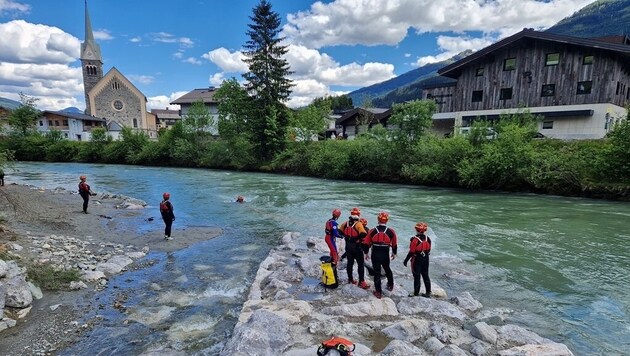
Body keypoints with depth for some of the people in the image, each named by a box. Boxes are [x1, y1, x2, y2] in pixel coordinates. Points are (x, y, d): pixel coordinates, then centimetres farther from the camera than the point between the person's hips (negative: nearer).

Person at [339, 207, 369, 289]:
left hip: (348, 245, 6)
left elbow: (340, 231, 11)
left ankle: (350, 279, 27)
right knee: (360, 264, 3)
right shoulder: (358, 224, -18)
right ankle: (361, 282, 3)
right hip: (356, 246, -6)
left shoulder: (345, 223, 0)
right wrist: (360, 238, -9)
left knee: (350, 262, 17)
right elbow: (363, 234, -29)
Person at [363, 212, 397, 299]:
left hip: (375, 255, -2)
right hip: (385, 255, 2)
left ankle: (378, 292, 13)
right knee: (387, 269, 26)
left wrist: (366, 253, 13)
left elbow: (366, 243, -1)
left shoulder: (372, 231, -7)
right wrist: (394, 253, 21)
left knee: (377, 273, 7)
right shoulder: (391, 231, -5)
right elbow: (394, 244, 5)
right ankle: (390, 285, 45)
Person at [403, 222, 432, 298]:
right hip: (425, 260, 6)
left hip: (417, 260, -6)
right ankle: (428, 292, 25)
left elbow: (411, 252, -19)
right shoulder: (428, 239, -2)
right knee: (426, 276, 17)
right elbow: (429, 250, 8)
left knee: (417, 277, 4)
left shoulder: (415, 240, -22)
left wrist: (406, 260, -9)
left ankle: (416, 294, 13)